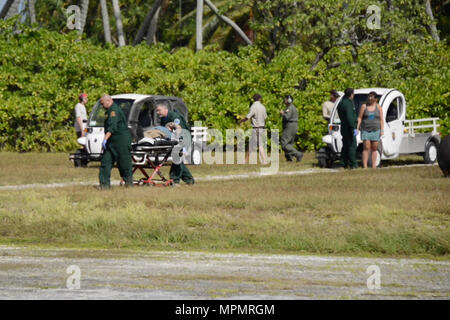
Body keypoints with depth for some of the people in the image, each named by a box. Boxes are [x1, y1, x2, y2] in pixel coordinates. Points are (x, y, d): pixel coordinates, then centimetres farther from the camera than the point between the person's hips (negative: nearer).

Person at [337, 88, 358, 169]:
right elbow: (349, 118, -26)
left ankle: (343, 164, 15)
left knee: (345, 146, 14)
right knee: (352, 146, -6)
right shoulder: (348, 104, -18)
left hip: (343, 128, 10)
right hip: (349, 129, -10)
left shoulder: (341, 103, 13)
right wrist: (354, 128, -26)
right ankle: (352, 164, -7)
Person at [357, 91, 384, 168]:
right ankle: (365, 166, -12)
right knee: (366, 148, -9)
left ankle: (374, 166, 8)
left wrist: (382, 130, -5)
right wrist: (357, 128, -8)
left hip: (375, 130, 1)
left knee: (374, 149, 3)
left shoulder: (378, 107, 6)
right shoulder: (364, 106, 3)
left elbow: (381, 119, 4)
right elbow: (359, 118, 2)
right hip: (365, 130, -1)